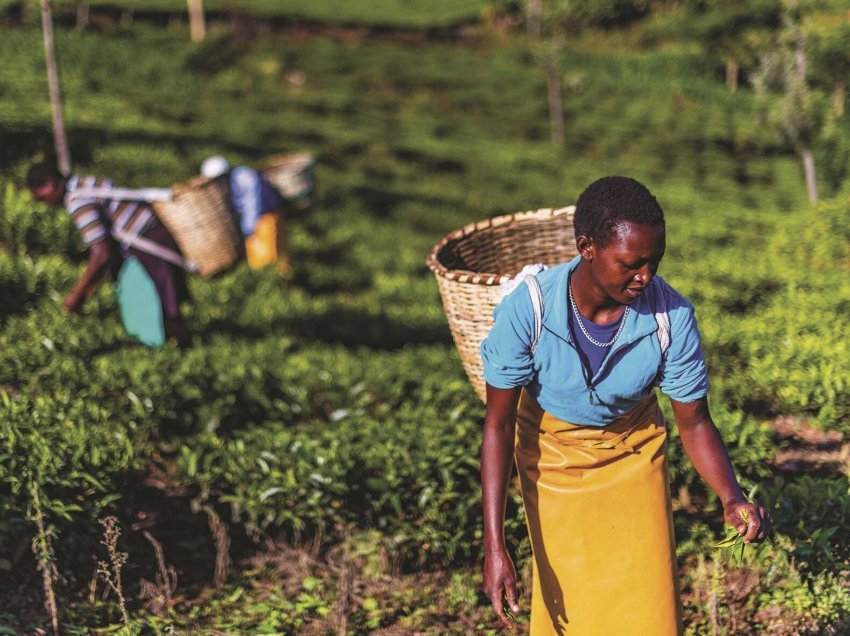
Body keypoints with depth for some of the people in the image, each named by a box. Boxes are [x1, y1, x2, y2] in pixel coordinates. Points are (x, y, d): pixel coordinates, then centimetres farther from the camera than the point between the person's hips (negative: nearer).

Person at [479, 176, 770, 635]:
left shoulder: (672, 316, -28)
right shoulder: (527, 309, -32)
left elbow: (694, 422, -14)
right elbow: (498, 424, -22)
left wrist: (731, 498, -32)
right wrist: (494, 548, -24)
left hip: (634, 455, 1)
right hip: (553, 456, -1)